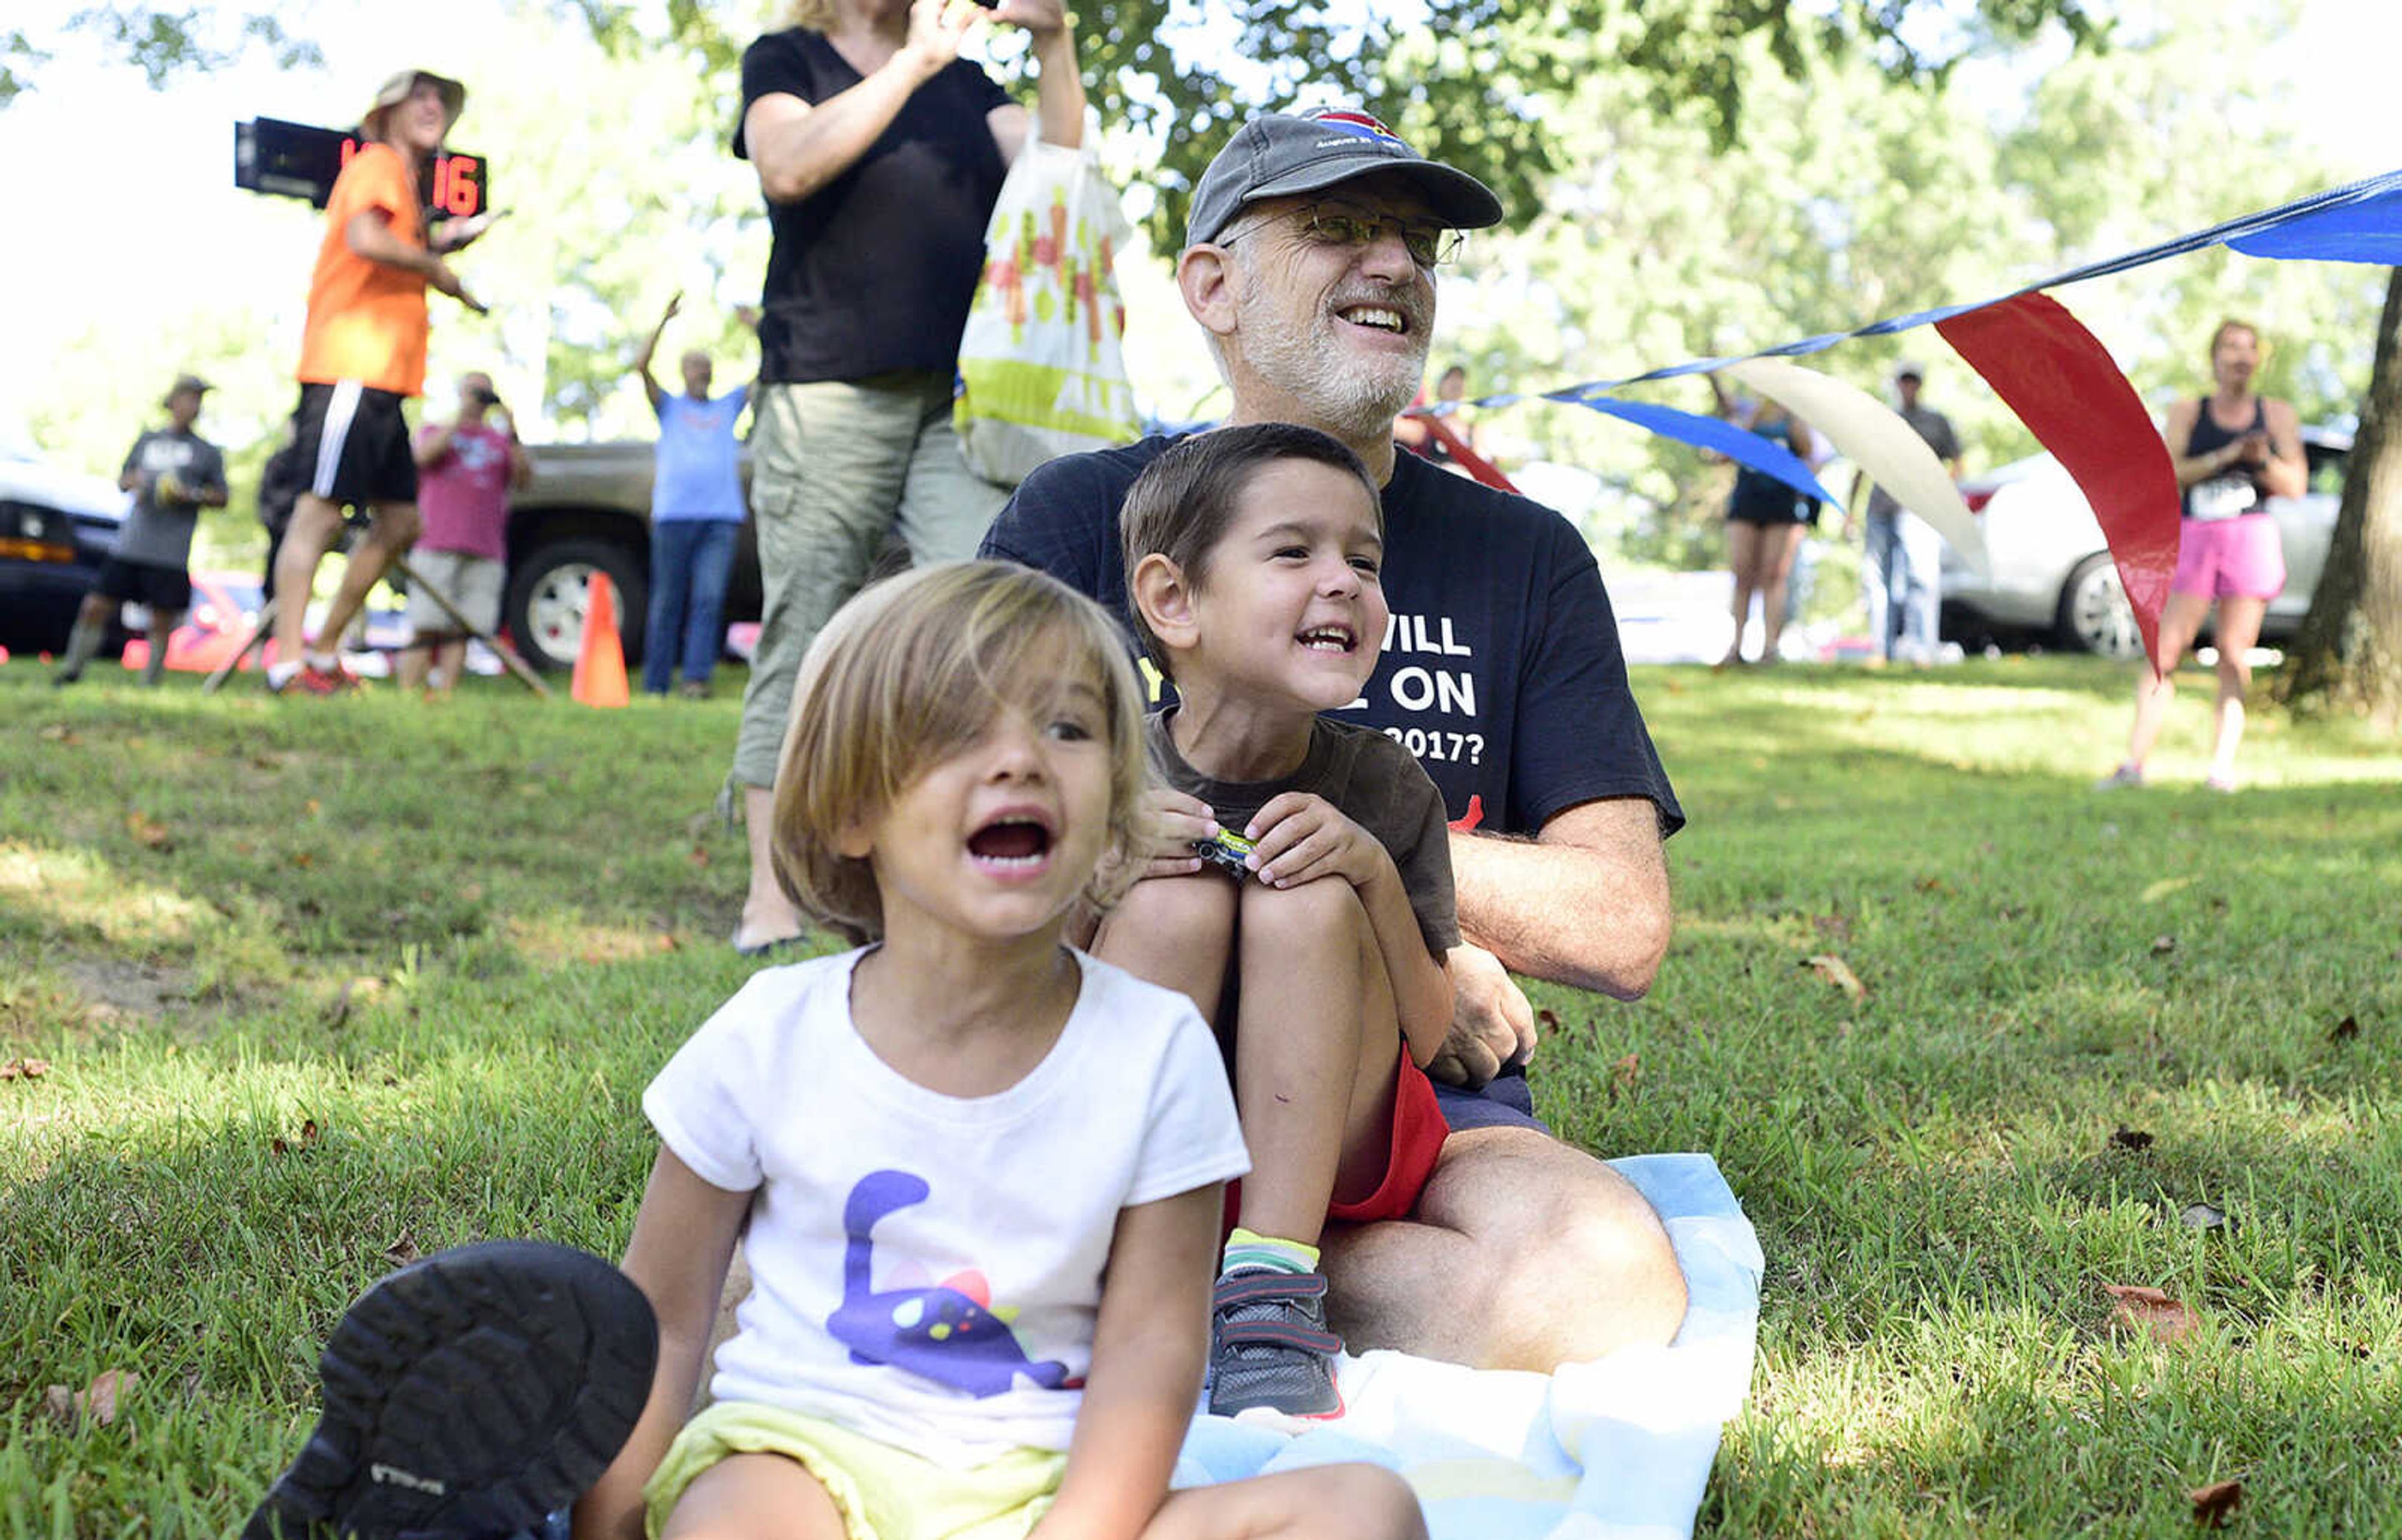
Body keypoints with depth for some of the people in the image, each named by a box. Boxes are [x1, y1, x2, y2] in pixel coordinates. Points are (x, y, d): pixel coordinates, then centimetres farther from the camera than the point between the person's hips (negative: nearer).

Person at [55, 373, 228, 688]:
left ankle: (151, 683, 8)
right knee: (96, 606, 0)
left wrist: (193, 495, -8)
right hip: (130, 544, 3)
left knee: (162, 621, -4)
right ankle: (73, 668, 14)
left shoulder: (207, 453, 9)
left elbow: (221, 497, 9)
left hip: (170, 553, -2)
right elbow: (123, 478, 26)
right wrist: (132, 481, 3)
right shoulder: (147, 440, 17)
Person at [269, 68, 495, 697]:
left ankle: (323, 651, 16)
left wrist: (440, 241, 14)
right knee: (321, 511, -11)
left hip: (384, 379, 10)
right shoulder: (378, 163, -3)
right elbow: (365, 239, -21)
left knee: (398, 520, 10)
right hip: (350, 367, -10)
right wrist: (438, 269, -9)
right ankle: (287, 661, -12)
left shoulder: (406, 178, 26)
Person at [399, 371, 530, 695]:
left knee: (461, 631, -6)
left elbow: (524, 478, 4)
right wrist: (460, 420, -6)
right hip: (436, 547, -2)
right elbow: (424, 454, -3)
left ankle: (445, 695, -7)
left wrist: (513, 437, -11)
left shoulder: (500, 440, 21)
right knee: (426, 629, -10)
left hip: (485, 554, 2)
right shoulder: (433, 430, 20)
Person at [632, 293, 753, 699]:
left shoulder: (729, 405, 23)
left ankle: (697, 678, -14)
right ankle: (655, 686, 2)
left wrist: (757, 327, 14)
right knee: (667, 601, 0)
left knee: (709, 599, -10)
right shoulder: (669, 407, 17)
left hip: (722, 516, 1)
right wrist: (664, 321, 0)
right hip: (675, 514, -1)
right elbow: (641, 365, 3)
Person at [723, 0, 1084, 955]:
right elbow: (790, 166, -8)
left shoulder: (964, 82, 23)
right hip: (827, 390, -3)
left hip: (961, 395, 3)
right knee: (803, 635, -6)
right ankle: (771, 901, -3)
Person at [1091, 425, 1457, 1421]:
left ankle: (1271, 1290, -26)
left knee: (1308, 902, -22)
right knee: (1177, 900, -23)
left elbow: (1426, 1041, -6)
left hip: (1328, 1160, 1)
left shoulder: (1385, 790, -6)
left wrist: (1375, 873, -22)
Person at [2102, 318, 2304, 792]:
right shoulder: (2186, 414, 11)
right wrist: (2225, 457, -14)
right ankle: (2134, 762, -12)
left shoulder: (2277, 415, 13)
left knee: (2234, 655, -4)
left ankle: (2222, 766, -4)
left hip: (2252, 538, 0)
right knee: (2166, 650, -9)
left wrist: (2263, 460, -11)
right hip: (2194, 539, 0)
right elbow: (2169, 473, -3)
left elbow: (2296, 486, 8)